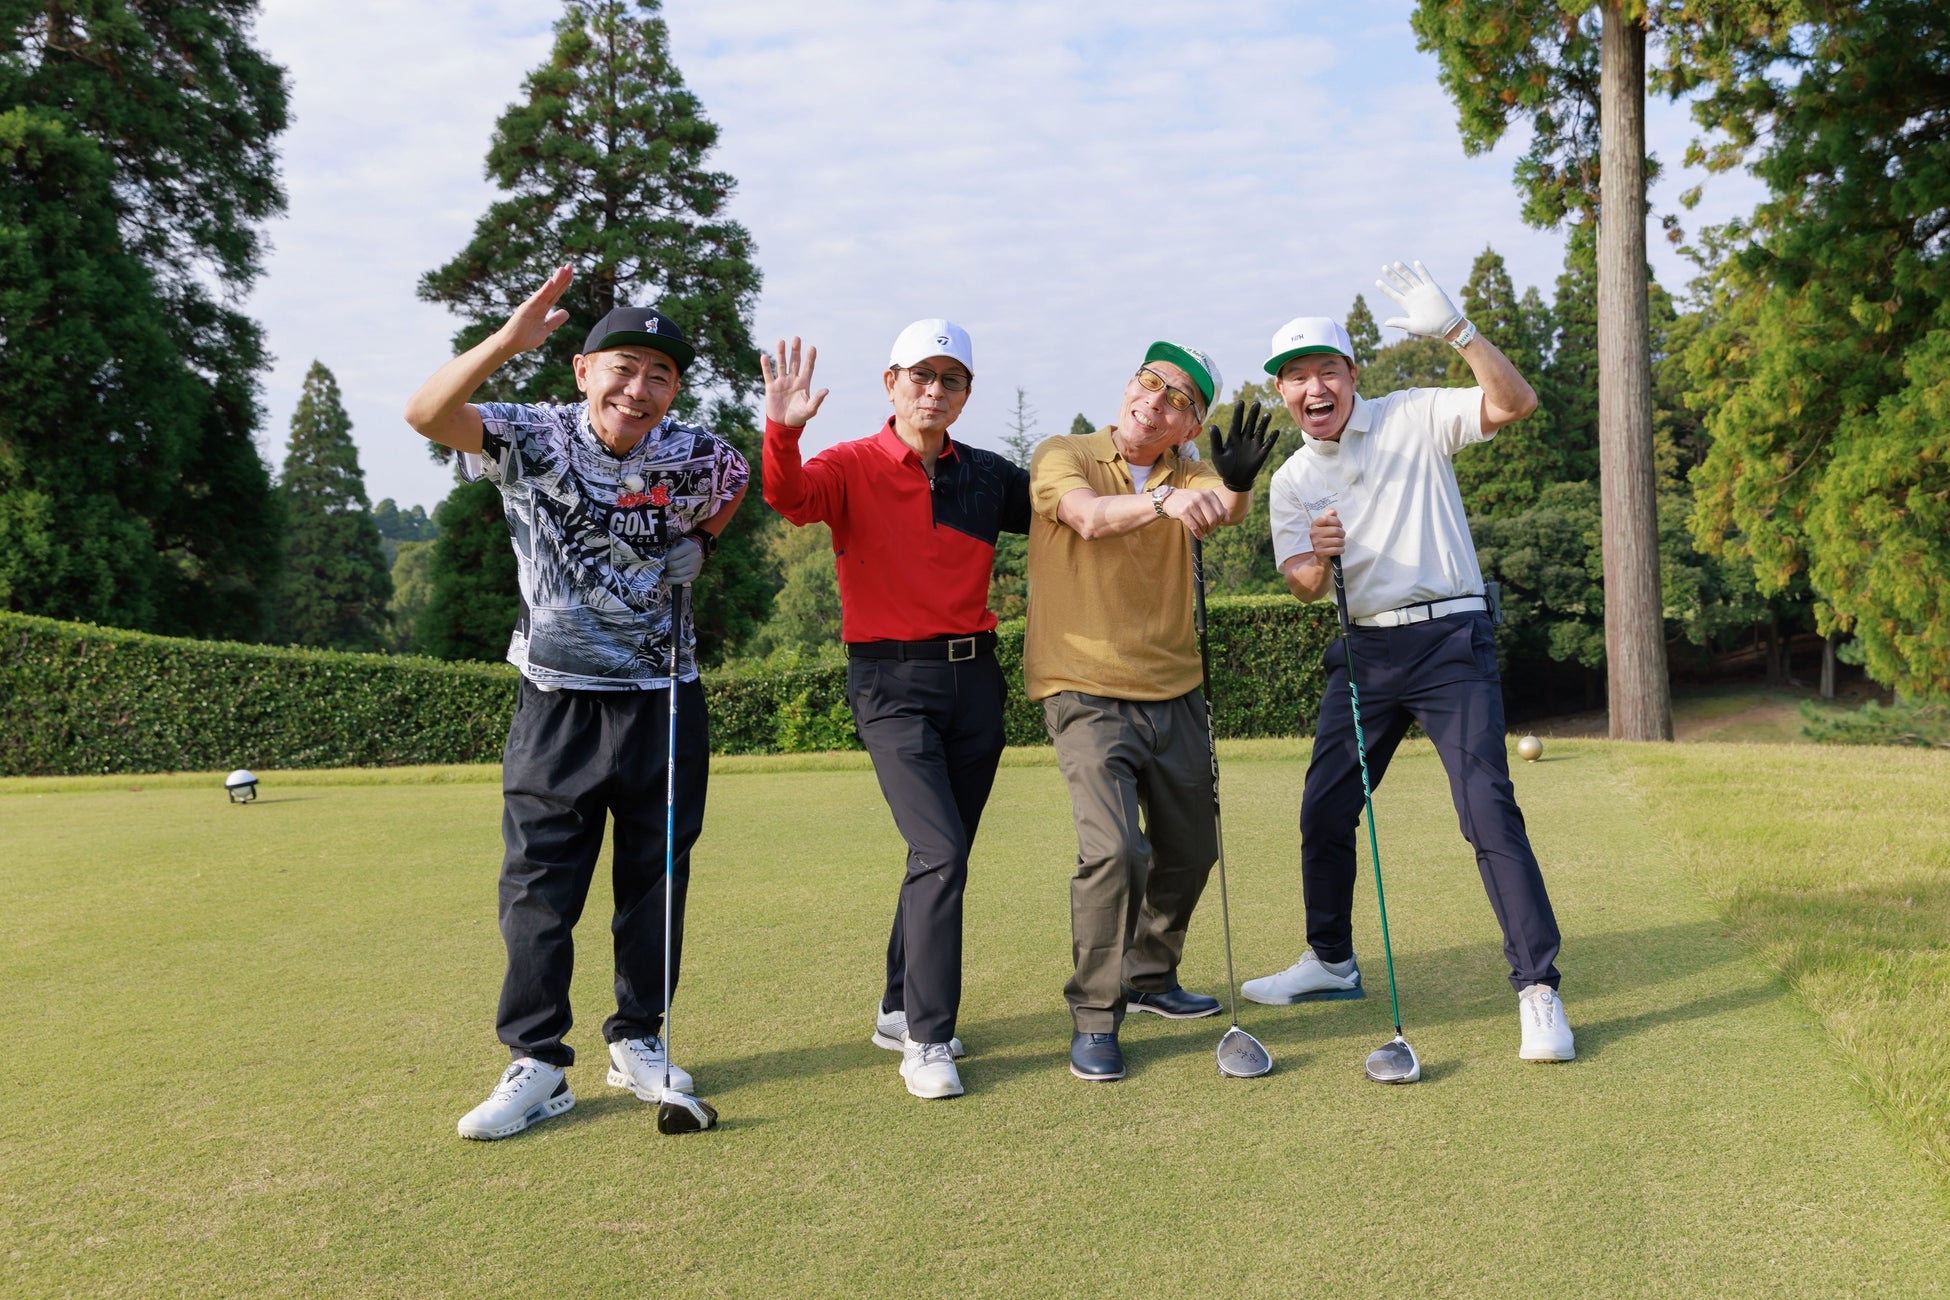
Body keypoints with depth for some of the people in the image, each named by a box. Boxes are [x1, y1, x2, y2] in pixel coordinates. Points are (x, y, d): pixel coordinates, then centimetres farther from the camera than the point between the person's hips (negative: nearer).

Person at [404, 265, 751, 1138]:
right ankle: (536, 1065, 11)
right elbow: (426, 414, -23)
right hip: (556, 703, -1)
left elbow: (740, 487, 18)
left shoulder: (694, 458, -5)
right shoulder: (533, 438, -9)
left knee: (656, 882, 9)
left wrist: (682, 558, 5)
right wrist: (508, 341, -36)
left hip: (664, 704, 1)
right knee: (537, 887, 0)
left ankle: (638, 1043, 26)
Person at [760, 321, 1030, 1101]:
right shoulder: (853, 467, -3)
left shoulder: (988, 476, 10)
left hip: (975, 676, 5)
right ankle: (927, 1042, -6)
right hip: (892, 683, -5)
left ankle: (901, 1011, 29)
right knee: (939, 853, -16)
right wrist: (783, 433, -42)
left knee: (942, 858, 12)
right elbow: (790, 497, -23)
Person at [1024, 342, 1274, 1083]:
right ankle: (1093, 1020, -3)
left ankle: (1149, 977, 38)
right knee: (1114, 849, -19)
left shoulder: (1189, 471, 6)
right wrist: (1164, 500, -44)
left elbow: (1224, 511, -17)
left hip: (1174, 695, 5)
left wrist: (1237, 484, -41)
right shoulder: (1063, 456, -4)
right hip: (1088, 695, -5)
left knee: (1189, 851, 15)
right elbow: (1087, 516, -26)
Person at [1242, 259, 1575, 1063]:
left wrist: (1454, 330, -29)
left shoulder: (1414, 418, -2)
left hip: (1450, 641, -5)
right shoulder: (1291, 482, 8)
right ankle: (1331, 960, 29)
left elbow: (1515, 402, -16)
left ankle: (1538, 988, -7)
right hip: (1364, 651, 5)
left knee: (1488, 808, -14)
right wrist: (1317, 557, -23)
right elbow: (1306, 587, 1)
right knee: (1324, 810, 9)